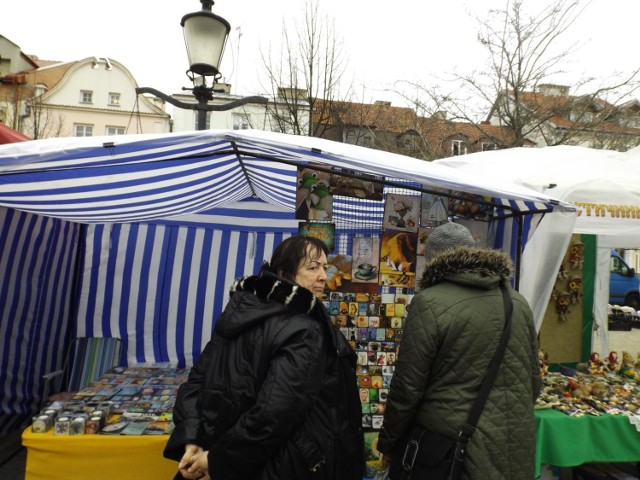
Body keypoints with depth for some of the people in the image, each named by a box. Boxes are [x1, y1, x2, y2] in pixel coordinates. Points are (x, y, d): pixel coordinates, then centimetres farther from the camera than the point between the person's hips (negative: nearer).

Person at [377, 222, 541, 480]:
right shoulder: (519, 302, 2)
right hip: (514, 447, 6)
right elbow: (533, 379, 10)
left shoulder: (430, 303, -17)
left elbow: (408, 386, -14)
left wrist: (388, 443, 0)